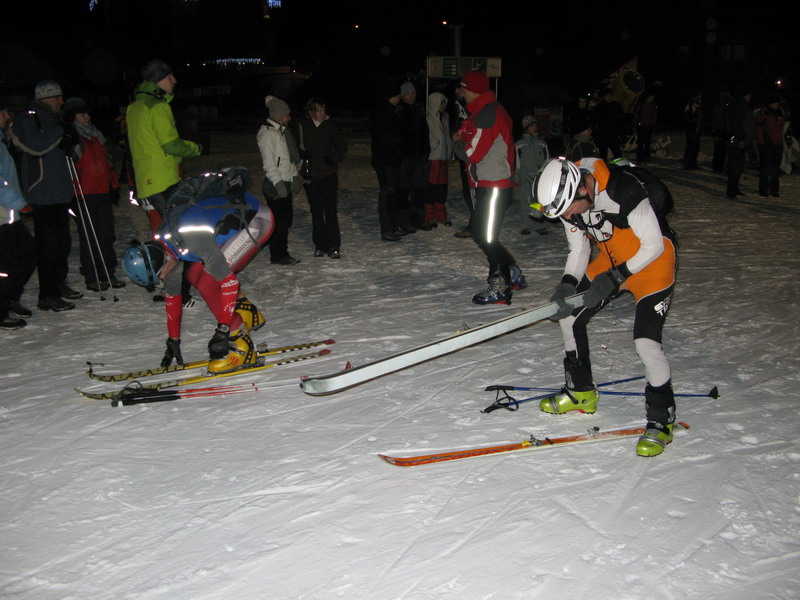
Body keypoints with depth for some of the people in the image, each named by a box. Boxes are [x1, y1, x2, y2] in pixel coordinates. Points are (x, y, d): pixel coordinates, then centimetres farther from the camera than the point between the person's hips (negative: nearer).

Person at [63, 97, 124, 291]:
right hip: (85, 195, -7)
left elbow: (107, 162, 22)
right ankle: (91, 278, 5)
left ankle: (108, 273, 17)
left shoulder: (96, 136, 19)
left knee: (107, 234, 9)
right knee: (89, 237, -2)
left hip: (103, 192, 7)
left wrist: (114, 186, 18)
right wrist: (73, 194, -18)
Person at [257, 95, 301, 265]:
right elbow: (268, 162, -20)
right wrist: (278, 182, -25)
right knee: (279, 220, -7)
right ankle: (277, 256, 1)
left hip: (284, 182, 10)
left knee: (286, 217, 12)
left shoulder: (281, 131, 17)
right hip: (275, 185, -10)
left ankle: (282, 254, 20)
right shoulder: (267, 133, -13)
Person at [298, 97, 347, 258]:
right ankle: (319, 246, 15)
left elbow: (341, 146, 8)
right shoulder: (302, 127, -2)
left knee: (331, 211, -5)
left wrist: (334, 159, -8)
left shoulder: (329, 126, 1)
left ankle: (333, 246, -2)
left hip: (328, 174, 0)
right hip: (311, 176, 1)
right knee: (316, 212, 7)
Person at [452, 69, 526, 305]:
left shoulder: (487, 114, -18)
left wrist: (457, 142, 0)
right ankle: (512, 275, 25)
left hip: (493, 186, -10)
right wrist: (462, 138, 0)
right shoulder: (491, 110, 15)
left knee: (487, 238, -5)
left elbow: (472, 153, -19)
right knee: (479, 231, 17)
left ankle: (501, 288, 3)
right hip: (489, 185, 10)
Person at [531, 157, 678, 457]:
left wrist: (613, 279, -26)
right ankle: (581, 391, 27)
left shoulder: (624, 191, -33)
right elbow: (579, 250, 1)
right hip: (612, 258, 8)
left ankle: (661, 420, 4)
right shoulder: (568, 200, -11)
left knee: (646, 340, -17)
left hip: (653, 258, -7)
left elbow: (653, 245, -24)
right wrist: (567, 284, -16)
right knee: (569, 316, 7)